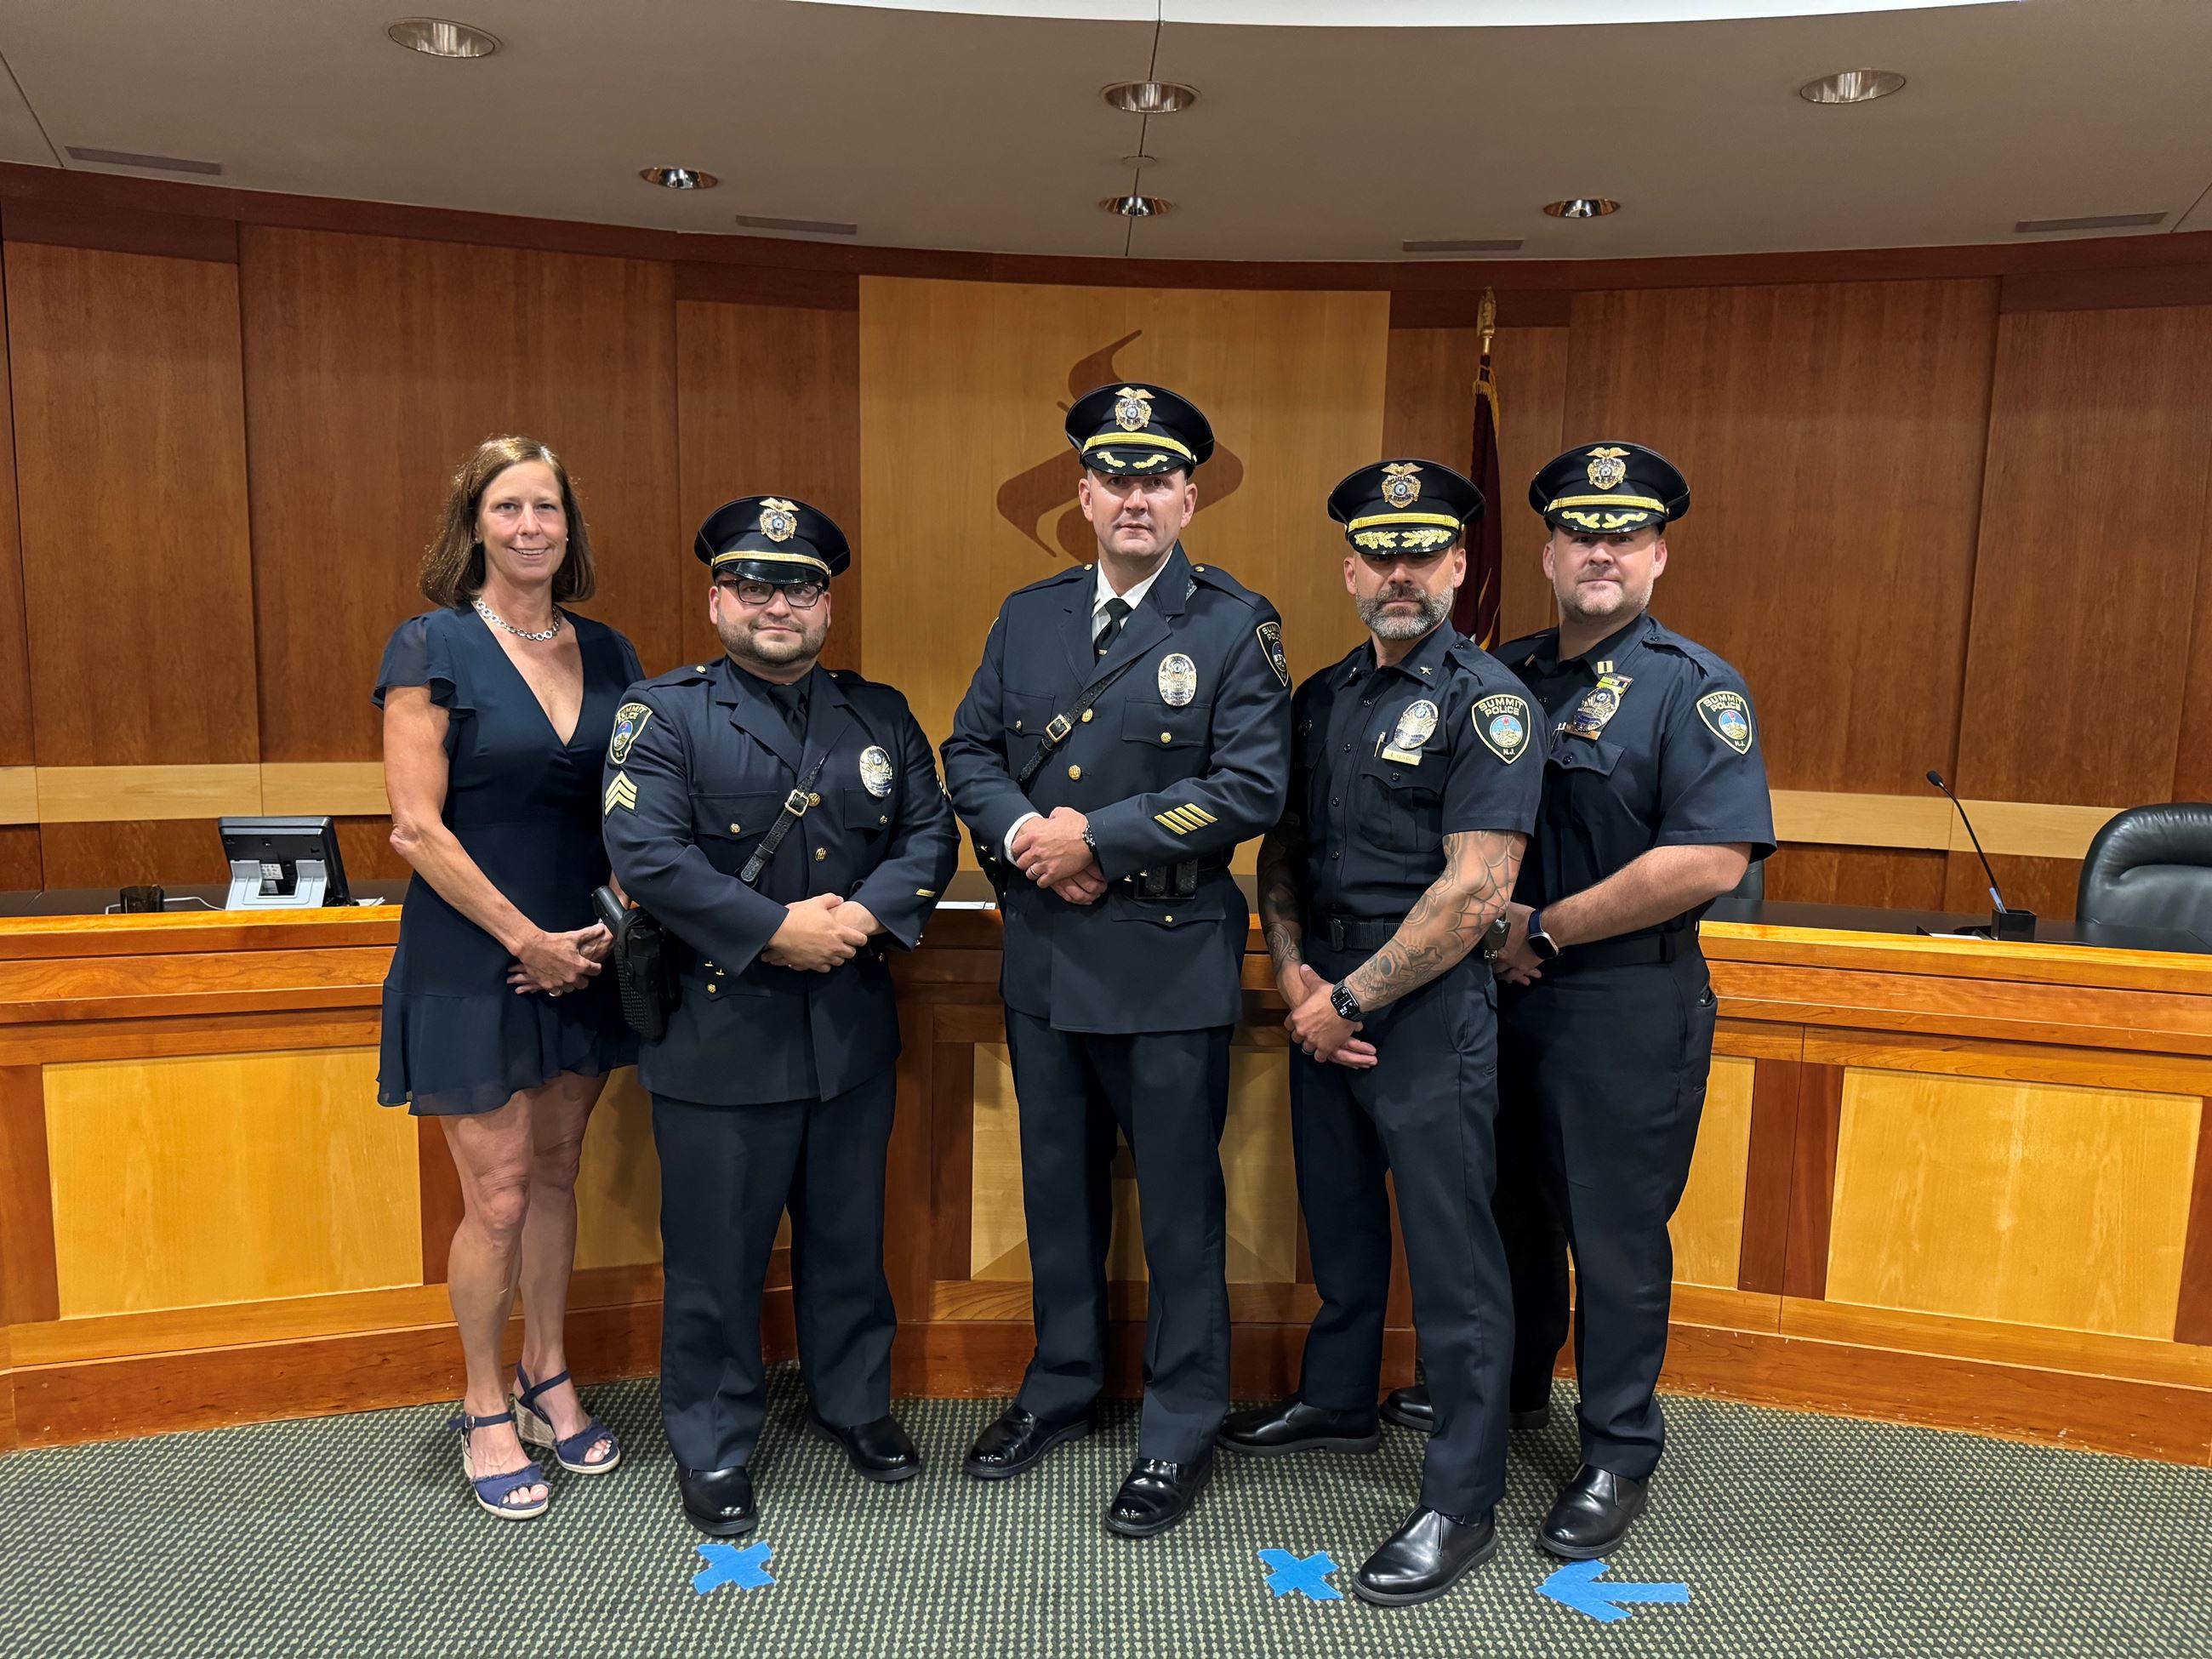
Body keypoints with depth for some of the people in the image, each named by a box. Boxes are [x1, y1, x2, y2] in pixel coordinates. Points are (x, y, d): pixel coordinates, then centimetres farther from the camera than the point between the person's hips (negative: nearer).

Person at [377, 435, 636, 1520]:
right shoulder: (433, 647, -9)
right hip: (473, 963, -5)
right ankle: (486, 1412, 24)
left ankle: (547, 1383, 33)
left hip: (580, 958, 5)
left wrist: (613, 923, -6)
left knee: (555, 1175, 16)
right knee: (498, 1198, 3)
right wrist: (526, 938, -14)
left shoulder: (606, 654, 6)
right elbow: (418, 827, -14)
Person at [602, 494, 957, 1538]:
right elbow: (645, 855, -16)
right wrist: (775, 930, -20)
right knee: (716, 1251, 8)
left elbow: (931, 834, 4)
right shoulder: (661, 714, -4)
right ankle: (711, 1449, 28)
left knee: (848, 1234, 19)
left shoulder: (879, 715, 9)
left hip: (853, 1028, 4)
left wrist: (864, 915, -14)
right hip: (718, 1031, -4)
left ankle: (855, 1402, 40)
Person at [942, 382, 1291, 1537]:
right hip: (1042, 956, 5)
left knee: (1179, 1201, 7)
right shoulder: (1027, 616, 10)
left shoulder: (1237, 626, -5)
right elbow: (970, 750, 11)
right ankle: (1062, 1386, 38)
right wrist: (1023, 835, -9)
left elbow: (1251, 787, -14)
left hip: (1168, 959, -5)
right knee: (1056, 1183, 18)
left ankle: (1181, 1429, 25)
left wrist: (1096, 837, -16)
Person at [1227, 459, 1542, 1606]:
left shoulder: (1487, 702, -11)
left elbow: (1474, 890, -19)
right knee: (1338, 1219, 21)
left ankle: (1461, 1501, 16)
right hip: (1324, 999, 7)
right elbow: (1281, 844, 14)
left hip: (1429, 1008, -7)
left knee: (1450, 1255, 2)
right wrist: (1292, 971, -3)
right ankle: (1337, 1402, 42)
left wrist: (1352, 998, -15)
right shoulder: (1322, 697, 11)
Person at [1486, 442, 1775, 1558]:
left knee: (1615, 1233, 5)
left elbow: (1711, 859, -20)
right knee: (1508, 1204, 19)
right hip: (1500, 993, 6)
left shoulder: (1693, 687, -8)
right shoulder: (1504, 675, 9)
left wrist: (1545, 930, -16)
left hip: (1627, 1004, -5)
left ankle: (1617, 1455, 23)